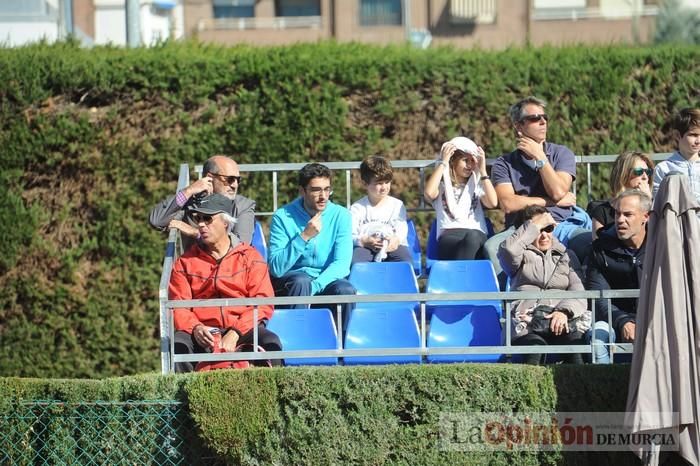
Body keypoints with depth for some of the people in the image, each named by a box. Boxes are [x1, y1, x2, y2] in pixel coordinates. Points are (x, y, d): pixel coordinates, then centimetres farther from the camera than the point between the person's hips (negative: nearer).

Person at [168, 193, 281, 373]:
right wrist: (195, 328, -16)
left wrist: (235, 333, -15)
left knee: (270, 343, -32)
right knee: (178, 343, -33)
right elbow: (178, 307, 7)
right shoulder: (185, 262, 16)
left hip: (243, 331, -1)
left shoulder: (250, 257, 10)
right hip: (204, 335, 1)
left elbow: (263, 303, 0)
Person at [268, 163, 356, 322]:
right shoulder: (283, 217, -7)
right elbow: (276, 268, -15)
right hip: (291, 280, -1)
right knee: (302, 281, -34)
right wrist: (304, 237, -23)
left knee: (346, 290, -30)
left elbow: (342, 263, -12)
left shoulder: (341, 216, -1)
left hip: (327, 279, 1)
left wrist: (313, 286, -27)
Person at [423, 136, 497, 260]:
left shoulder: (476, 184, 24)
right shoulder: (442, 184, 19)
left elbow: (493, 203, 3)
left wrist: (483, 171, 5)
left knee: (472, 237, -39)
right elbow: (429, 194, -7)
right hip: (448, 238, -1)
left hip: (476, 236, 1)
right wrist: (443, 162, 1)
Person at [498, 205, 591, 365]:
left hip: (560, 320, 2)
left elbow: (578, 291, 14)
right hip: (526, 320, -1)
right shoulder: (522, 256, 23)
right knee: (534, 345, -38)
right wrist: (535, 225, 6)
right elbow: (508, 249, -5)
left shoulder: (566, 255, 29)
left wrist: (564, 311, -8)